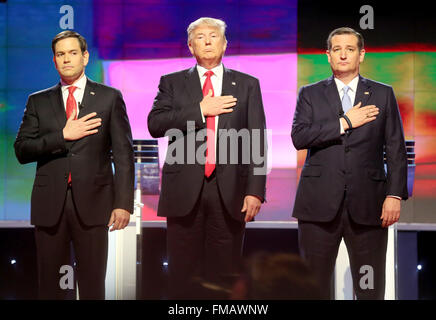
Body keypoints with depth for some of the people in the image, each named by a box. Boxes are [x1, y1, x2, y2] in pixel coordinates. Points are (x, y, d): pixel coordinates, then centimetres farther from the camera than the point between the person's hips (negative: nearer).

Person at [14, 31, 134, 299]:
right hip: (50, 206, 2)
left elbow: (124, 154, 2)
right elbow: (22, 151, 3)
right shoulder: (38, 102, 12)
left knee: (93, 286, 2)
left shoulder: (110, 98, 6)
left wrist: (123, 203, -7)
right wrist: (63, 136, -10)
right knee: (51, 287, 6)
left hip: (92, 204, -2)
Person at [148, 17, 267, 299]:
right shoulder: (172, 83, 12)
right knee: (184, 276, 3)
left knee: (225, 274, 3)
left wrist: (255, 191, -5)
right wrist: (200, 110, -11)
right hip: (185, 191, 0)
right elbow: (155, 125, -3)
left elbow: (257, 141, 4)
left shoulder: (247, 85, 11)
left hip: (229, 192, 0)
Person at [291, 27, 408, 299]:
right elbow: (299, 137, -6)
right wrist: (344, 122, -10)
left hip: (367, 205, 0)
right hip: (320, 204, 0)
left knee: (371, 288, 4)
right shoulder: (310, 94, 10)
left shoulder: (383, 94, 10)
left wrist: (395, 195, -5)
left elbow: (396, 149, 6)